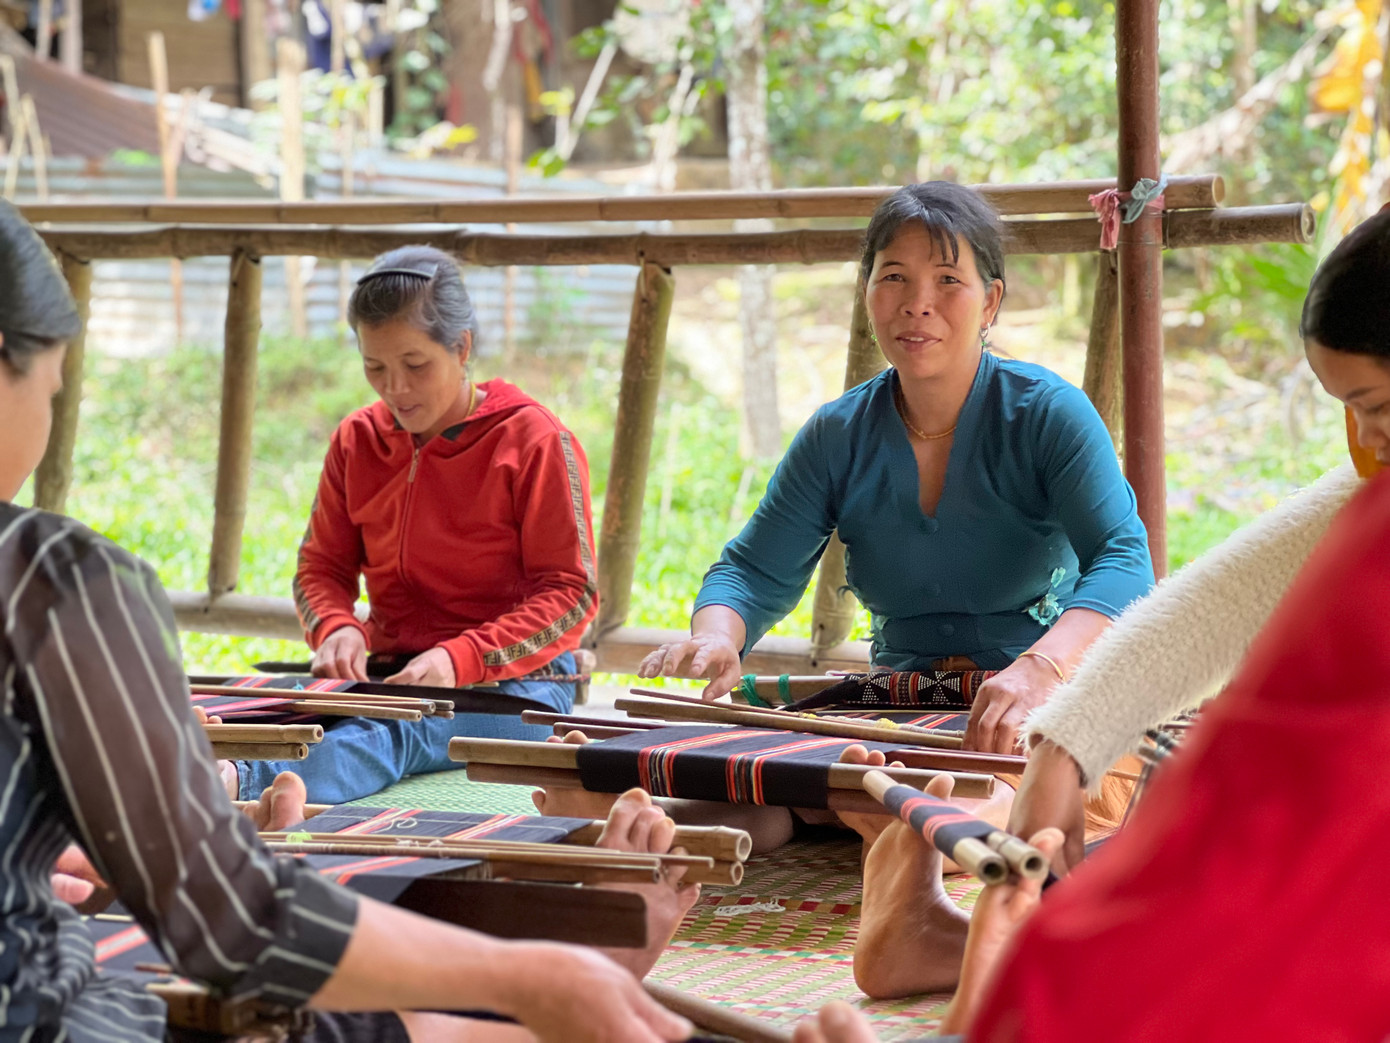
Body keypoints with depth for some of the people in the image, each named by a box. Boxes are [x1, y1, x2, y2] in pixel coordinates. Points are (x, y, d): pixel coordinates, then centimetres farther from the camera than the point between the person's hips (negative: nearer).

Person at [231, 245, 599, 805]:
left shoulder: (534, 441, -5)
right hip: (388, 673, 6)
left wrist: (460, 659, -23)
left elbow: (569, 593, -8)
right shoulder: (357, 440, 11)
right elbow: (321, 567, 15)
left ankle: (247, 783, -69)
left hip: (512, 680, -6)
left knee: (391, 730, -40)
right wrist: (337, 629, -11)